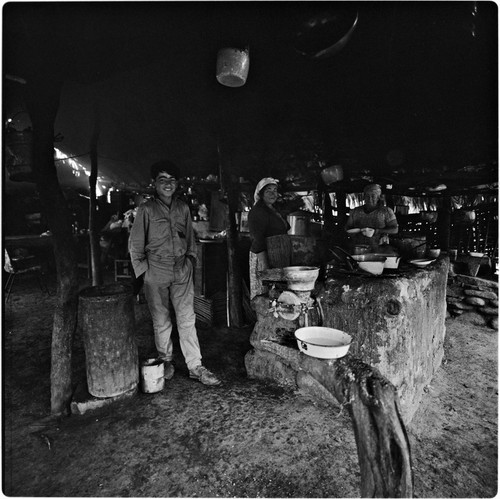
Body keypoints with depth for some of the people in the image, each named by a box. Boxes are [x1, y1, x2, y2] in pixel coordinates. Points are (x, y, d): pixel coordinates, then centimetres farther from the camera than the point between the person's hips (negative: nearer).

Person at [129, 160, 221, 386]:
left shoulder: (183, 208, 8)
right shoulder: (146, 209, -2)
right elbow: (135, 244, 2)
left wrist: (191, 260, 11)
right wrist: (143, 269, -2)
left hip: (182, 271, 3)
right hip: (156, 272, -2)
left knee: (187, 319, 2)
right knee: (161, 320, 8)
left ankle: (195, 366, 10)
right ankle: (166, 361, 28)